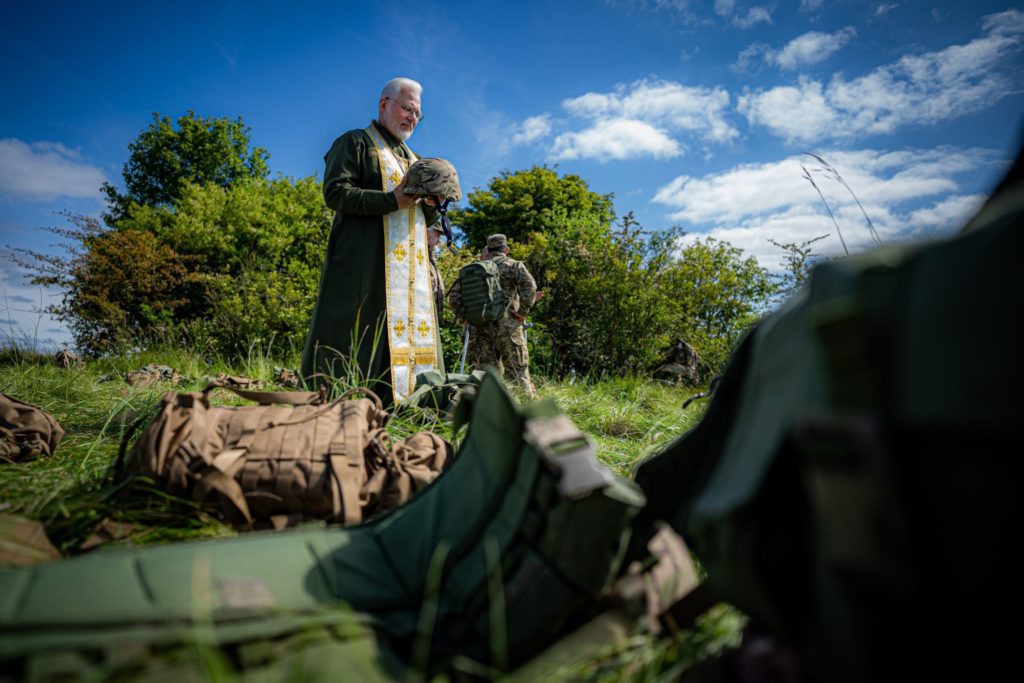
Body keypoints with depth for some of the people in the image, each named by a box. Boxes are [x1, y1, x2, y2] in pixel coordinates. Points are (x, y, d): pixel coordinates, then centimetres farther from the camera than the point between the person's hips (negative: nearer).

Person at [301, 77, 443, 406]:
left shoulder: (413, 159, 28)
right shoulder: (355, 143, 6)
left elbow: (425, 218, 26)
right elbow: (334, 192, -9)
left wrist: (430, 204, 2)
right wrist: (392, 200, -17)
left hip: (411, 265, 7)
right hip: (365, 261, -7)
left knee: (412, 327, -1)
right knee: (360, 330, -12)